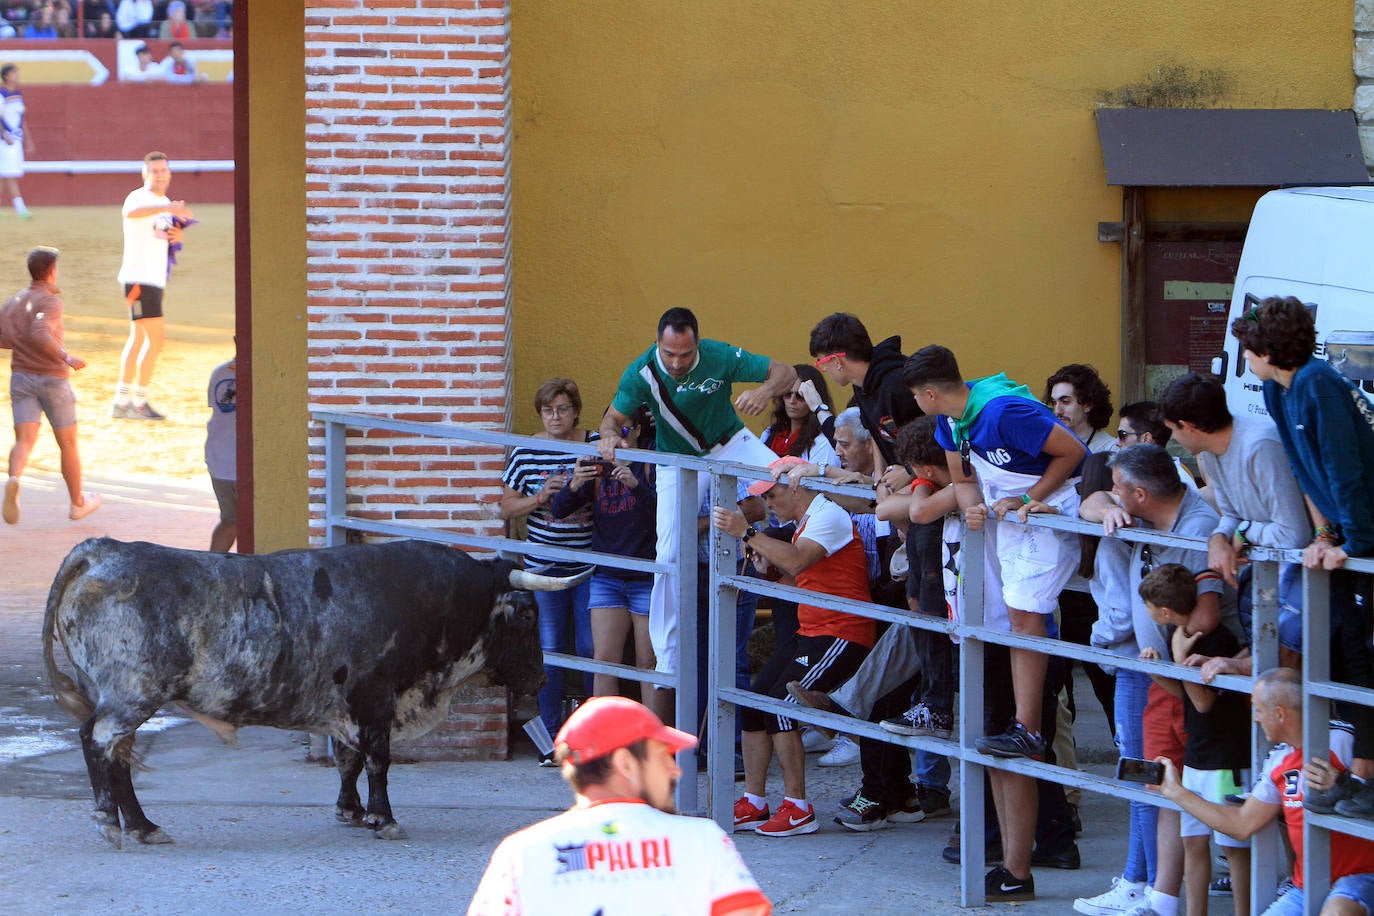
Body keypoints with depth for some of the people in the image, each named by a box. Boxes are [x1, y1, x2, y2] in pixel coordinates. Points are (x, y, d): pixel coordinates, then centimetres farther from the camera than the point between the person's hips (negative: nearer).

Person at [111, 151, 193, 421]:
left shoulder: (165, 204, 17)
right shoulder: (139, 198, -11)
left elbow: (168, 236, 28)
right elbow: (132, 212, -36)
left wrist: (177, 236, 3)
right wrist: (169, 209, -49)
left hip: (155, 278, 10)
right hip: (139, 276, -10)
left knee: (138, 339, 13)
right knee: (156, 337, -14)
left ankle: (122, 401, 19)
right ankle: (139, 401, -9)